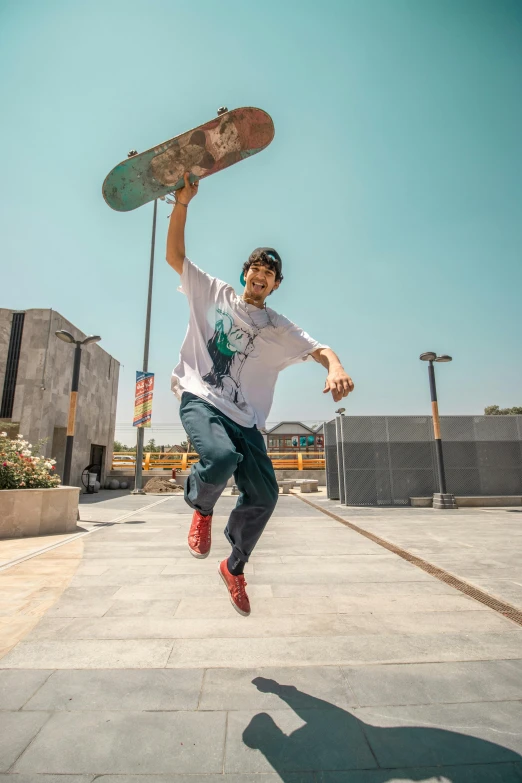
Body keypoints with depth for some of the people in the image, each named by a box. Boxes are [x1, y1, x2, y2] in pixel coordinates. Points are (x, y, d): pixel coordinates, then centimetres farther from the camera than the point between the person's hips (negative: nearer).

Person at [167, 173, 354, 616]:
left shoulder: (279, 329, 11)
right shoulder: (214, 293, 11)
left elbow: (321, 350, -1)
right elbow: (175, 255, 9)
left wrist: (336, 369, -25)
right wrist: (183, 204, -2)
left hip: (244, 415, 3)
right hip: (200, 398, -2)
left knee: (264, 495, -6)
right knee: (222, 458, -33)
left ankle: (235, 567, 23)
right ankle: (201, 506, 5)